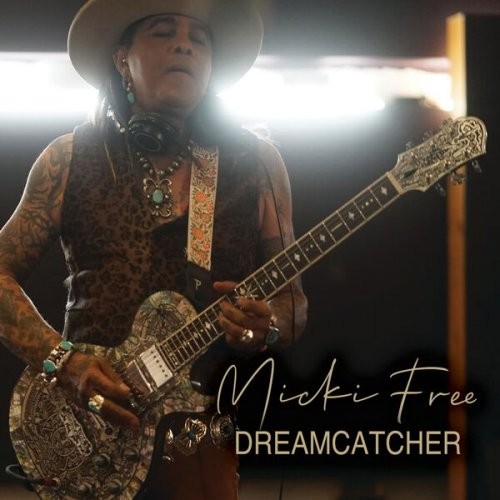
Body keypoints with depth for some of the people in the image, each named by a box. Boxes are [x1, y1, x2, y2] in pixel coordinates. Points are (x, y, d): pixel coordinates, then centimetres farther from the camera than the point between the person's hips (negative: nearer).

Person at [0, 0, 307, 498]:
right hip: (88, 426, 0)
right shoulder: (71, 159, 5)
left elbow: (292, 298, 7)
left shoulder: (256, 162, 5)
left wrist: (267, 326, -16)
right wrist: (62, 361, -13)